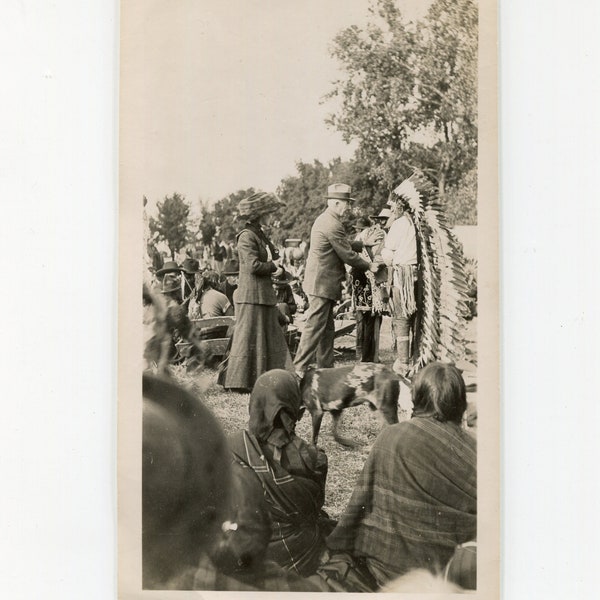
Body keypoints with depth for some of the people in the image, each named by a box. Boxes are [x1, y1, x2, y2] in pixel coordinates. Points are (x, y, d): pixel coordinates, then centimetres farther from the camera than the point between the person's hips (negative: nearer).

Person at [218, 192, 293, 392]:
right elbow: (254, 265, -21)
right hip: (251, 295, -10)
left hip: (264, 294, 10)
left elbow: (273, 258, 19)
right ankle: (239, 381, 2)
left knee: (271, 336, 12)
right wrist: (274, 267, -7)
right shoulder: (246, 236, -13)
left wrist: (278, 267, -3)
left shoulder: (260, 235, 17)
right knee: (249, 337, -5)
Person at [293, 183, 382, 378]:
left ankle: (326, 367, 22)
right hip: (323, 284, -11)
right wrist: (369, 266, -2)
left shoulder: (324, 219, 15)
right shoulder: (333, 225, -19)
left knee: (327, 328, 16)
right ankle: (298, 369, -7)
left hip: (320, 283, 11)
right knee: (314, 327, -9)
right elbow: (347, 255, -14)